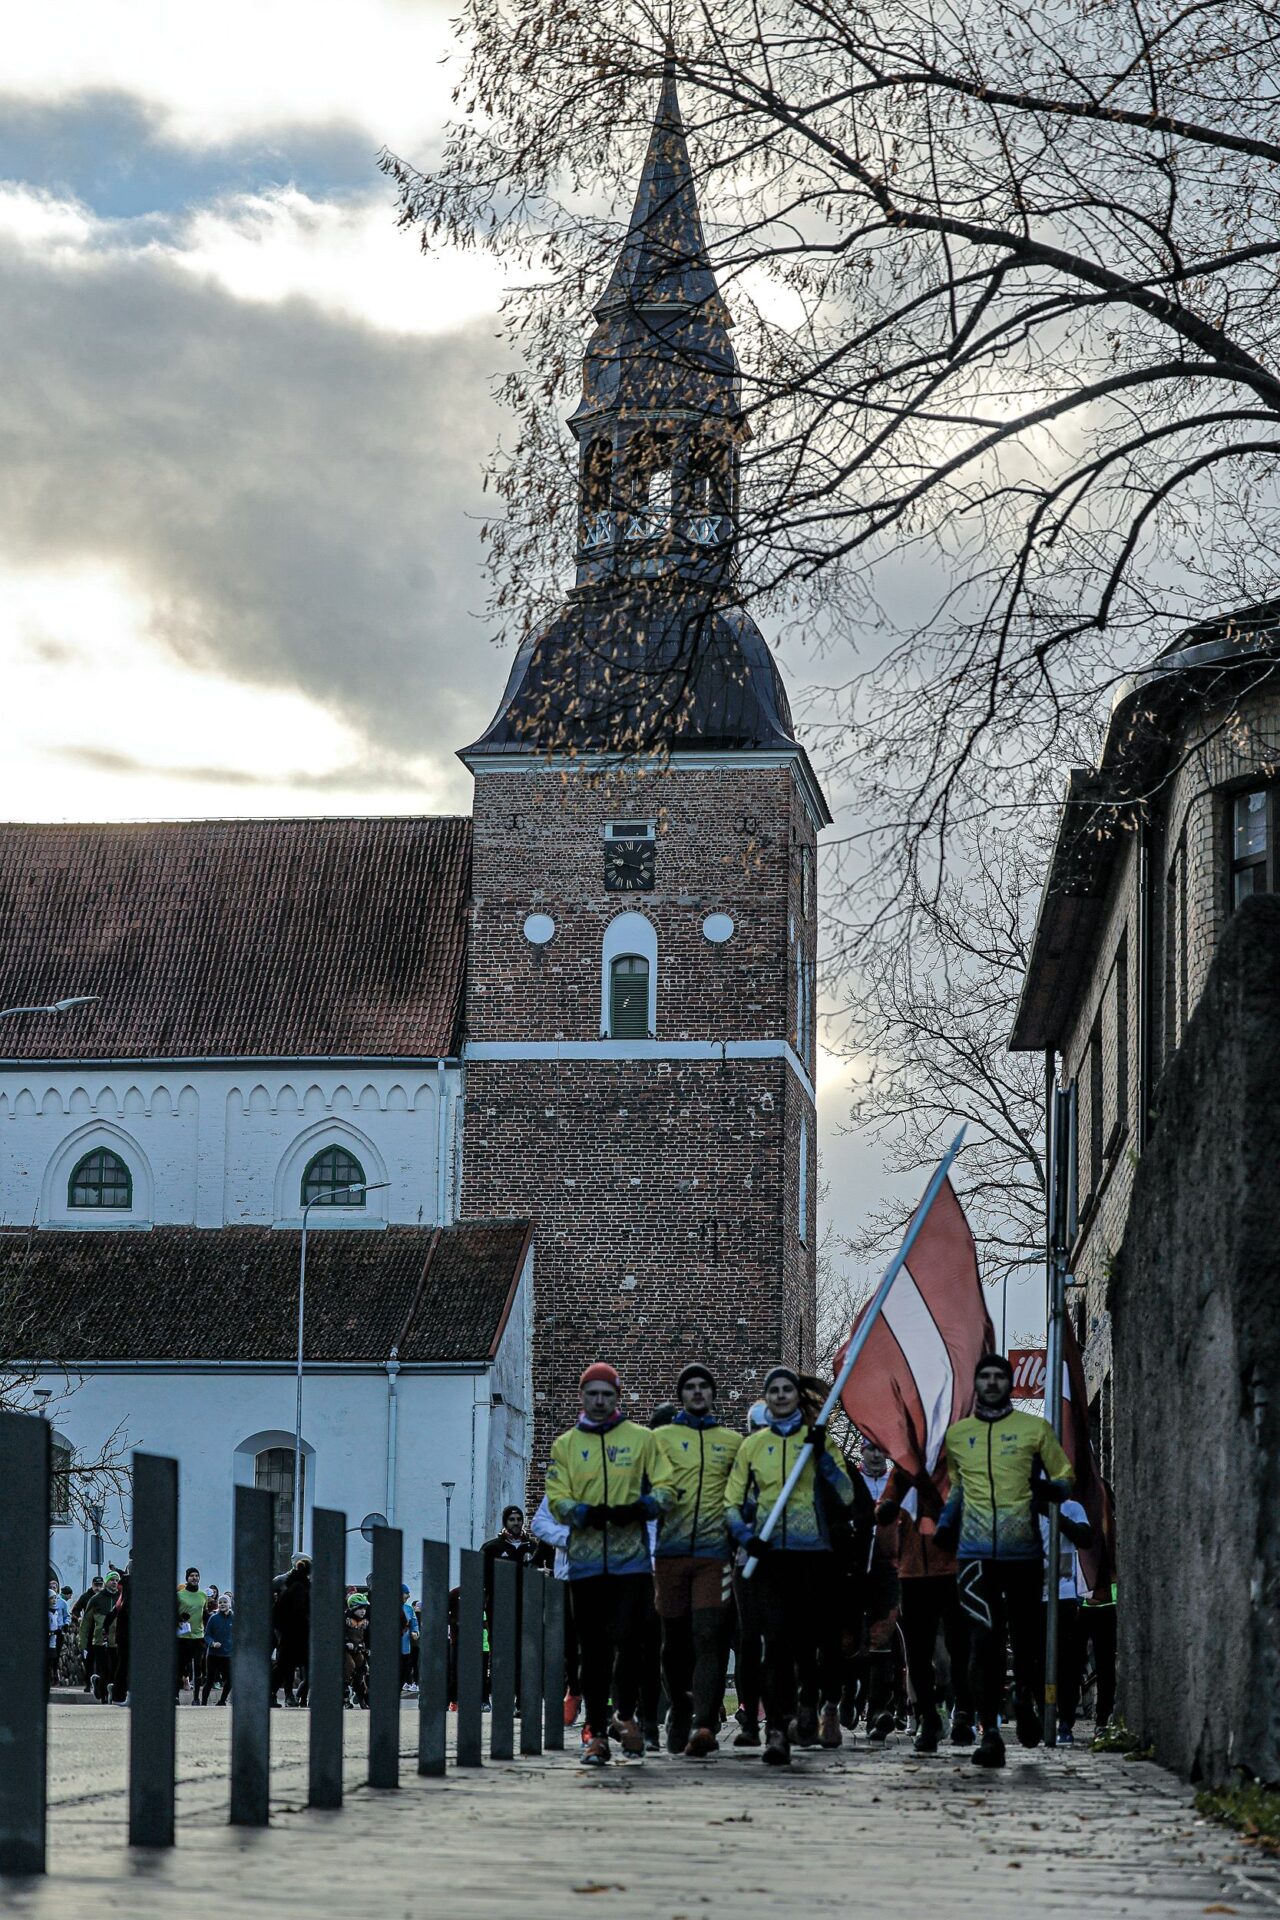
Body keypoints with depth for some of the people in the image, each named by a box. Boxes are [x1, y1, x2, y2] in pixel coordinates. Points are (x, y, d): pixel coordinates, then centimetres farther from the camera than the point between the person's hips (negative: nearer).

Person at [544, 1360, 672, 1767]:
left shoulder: (641, 1439, 8)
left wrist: (638, 1509, -16)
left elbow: (664, 1489, 4)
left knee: (628, 1639, -11)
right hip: (585, 1561, 2)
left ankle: (626, 1715, 12)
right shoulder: (565, 1445, 12)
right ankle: (598, 1733, 8)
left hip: (631, 1558, -2)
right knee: (592, 1651, 3)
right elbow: (556, 1500, 4)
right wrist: (588, 1514, -16)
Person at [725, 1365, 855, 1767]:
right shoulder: (752, 1446, 13)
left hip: (813, 1552, 0)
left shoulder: (818, 1439, 9)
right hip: (770, 1554, 0)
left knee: (810, 1637, 6)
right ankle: (777, 1731, -14)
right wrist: (746, 1535, -8)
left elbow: (845, 1497, -1)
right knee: (777, 1640, -10)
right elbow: (732, 1503, 10)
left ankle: (810, 1701, 34)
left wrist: (822, 1455, -11)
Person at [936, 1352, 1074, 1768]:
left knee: (1025, 1636, 7)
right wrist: (946, 1522, 13)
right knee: (984, 1640, -11)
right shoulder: (957, 1434, 13)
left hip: (1023, 1550, -1)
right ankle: (990, 1733, -13)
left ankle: (1026, 1699, 37)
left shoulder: (1035, 1429, 6)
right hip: (976, 1552, 1)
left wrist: (1047, 1489, -12)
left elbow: (1065, 1480, 10)